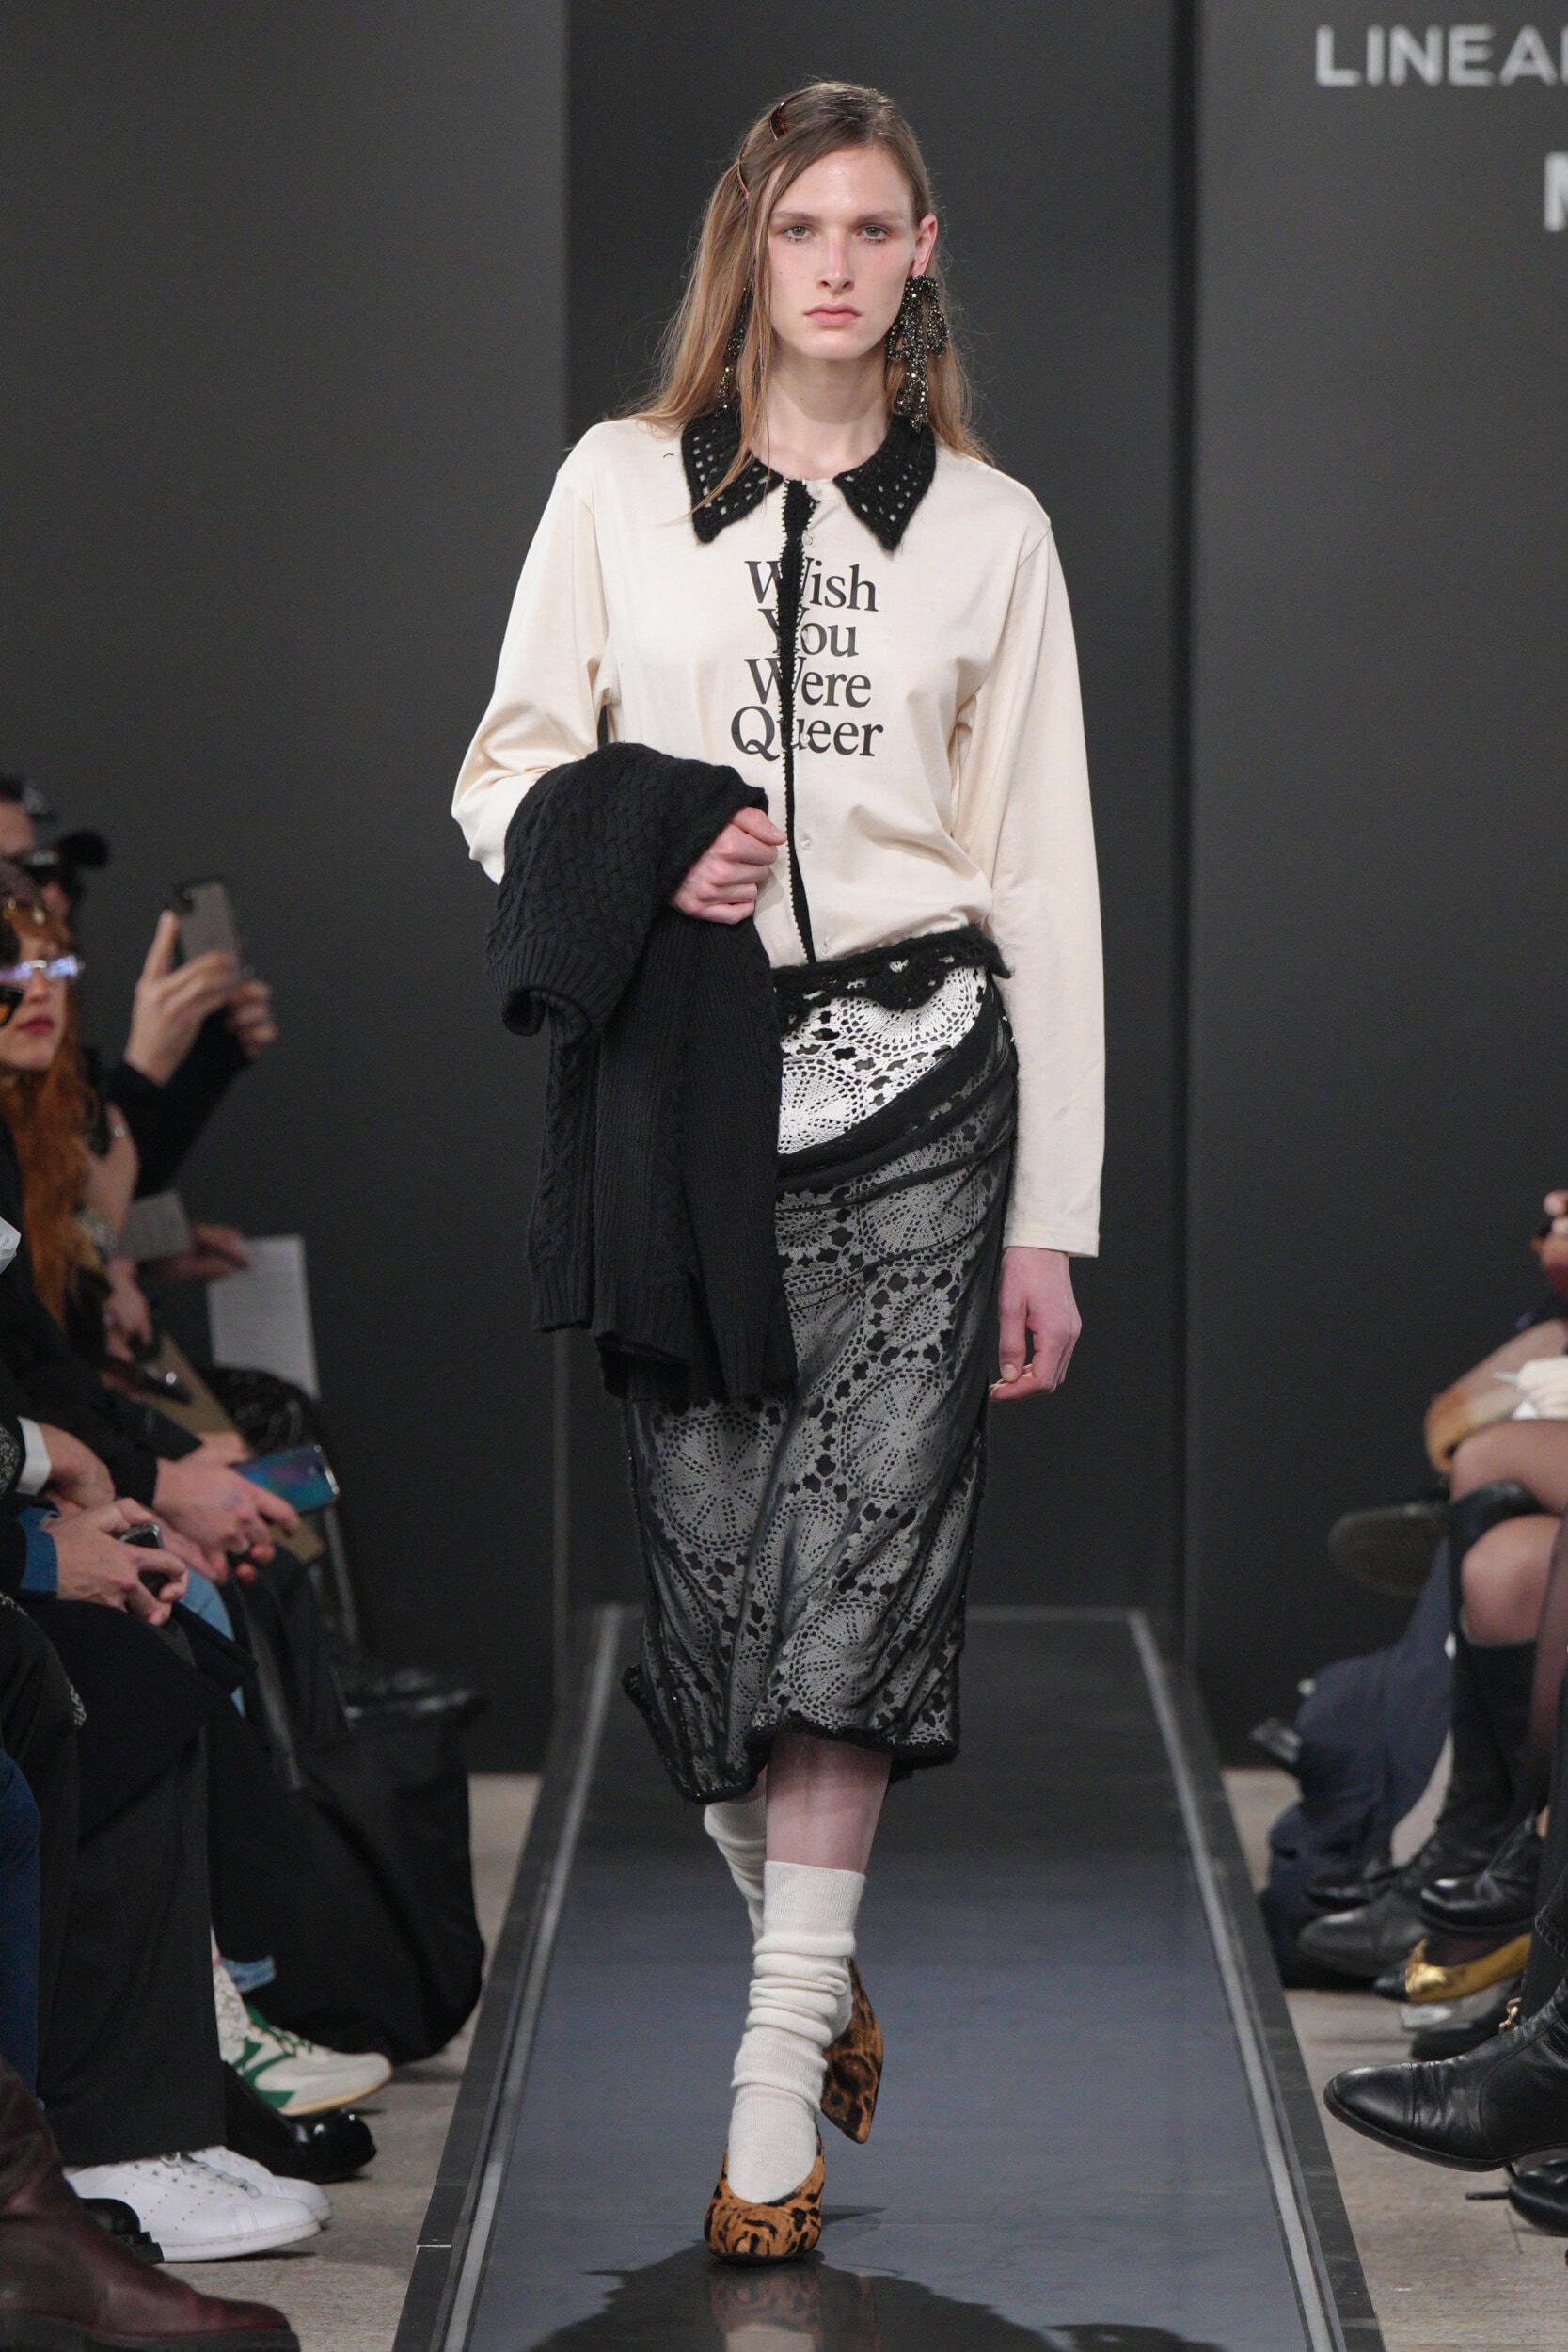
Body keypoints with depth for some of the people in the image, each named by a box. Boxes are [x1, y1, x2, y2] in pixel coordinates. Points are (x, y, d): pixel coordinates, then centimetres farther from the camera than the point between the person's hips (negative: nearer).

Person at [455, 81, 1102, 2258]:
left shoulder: (991, 526, 9)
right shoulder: (618, 484, 9)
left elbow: (1044, 875, 8)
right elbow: (508, 771, 12)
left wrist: (1052, 1217, 3)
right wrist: (640, 857, -12)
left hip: (915, 1067, -1)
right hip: (682, 1076, 1)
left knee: (863, 1546, -10)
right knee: (707, 1544, -1)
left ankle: (780, 2075, -10)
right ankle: (816, 1957, 21)